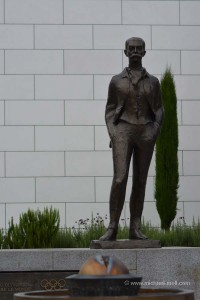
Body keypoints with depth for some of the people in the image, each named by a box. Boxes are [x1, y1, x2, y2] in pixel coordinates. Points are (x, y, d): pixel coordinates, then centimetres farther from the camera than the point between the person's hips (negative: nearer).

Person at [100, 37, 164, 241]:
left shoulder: (153, 81, 10)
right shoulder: (116, 81, 7)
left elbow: (158, 111, 10)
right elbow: (110, 110, 8)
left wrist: (154, 133, -7)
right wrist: (112, 135, -6)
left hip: (146, 132, 2)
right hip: (123, 131, -2)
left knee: (140, 181, 2)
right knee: (120, 179, -15)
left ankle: (135, 229, 7)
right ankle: (112, 229, -10)